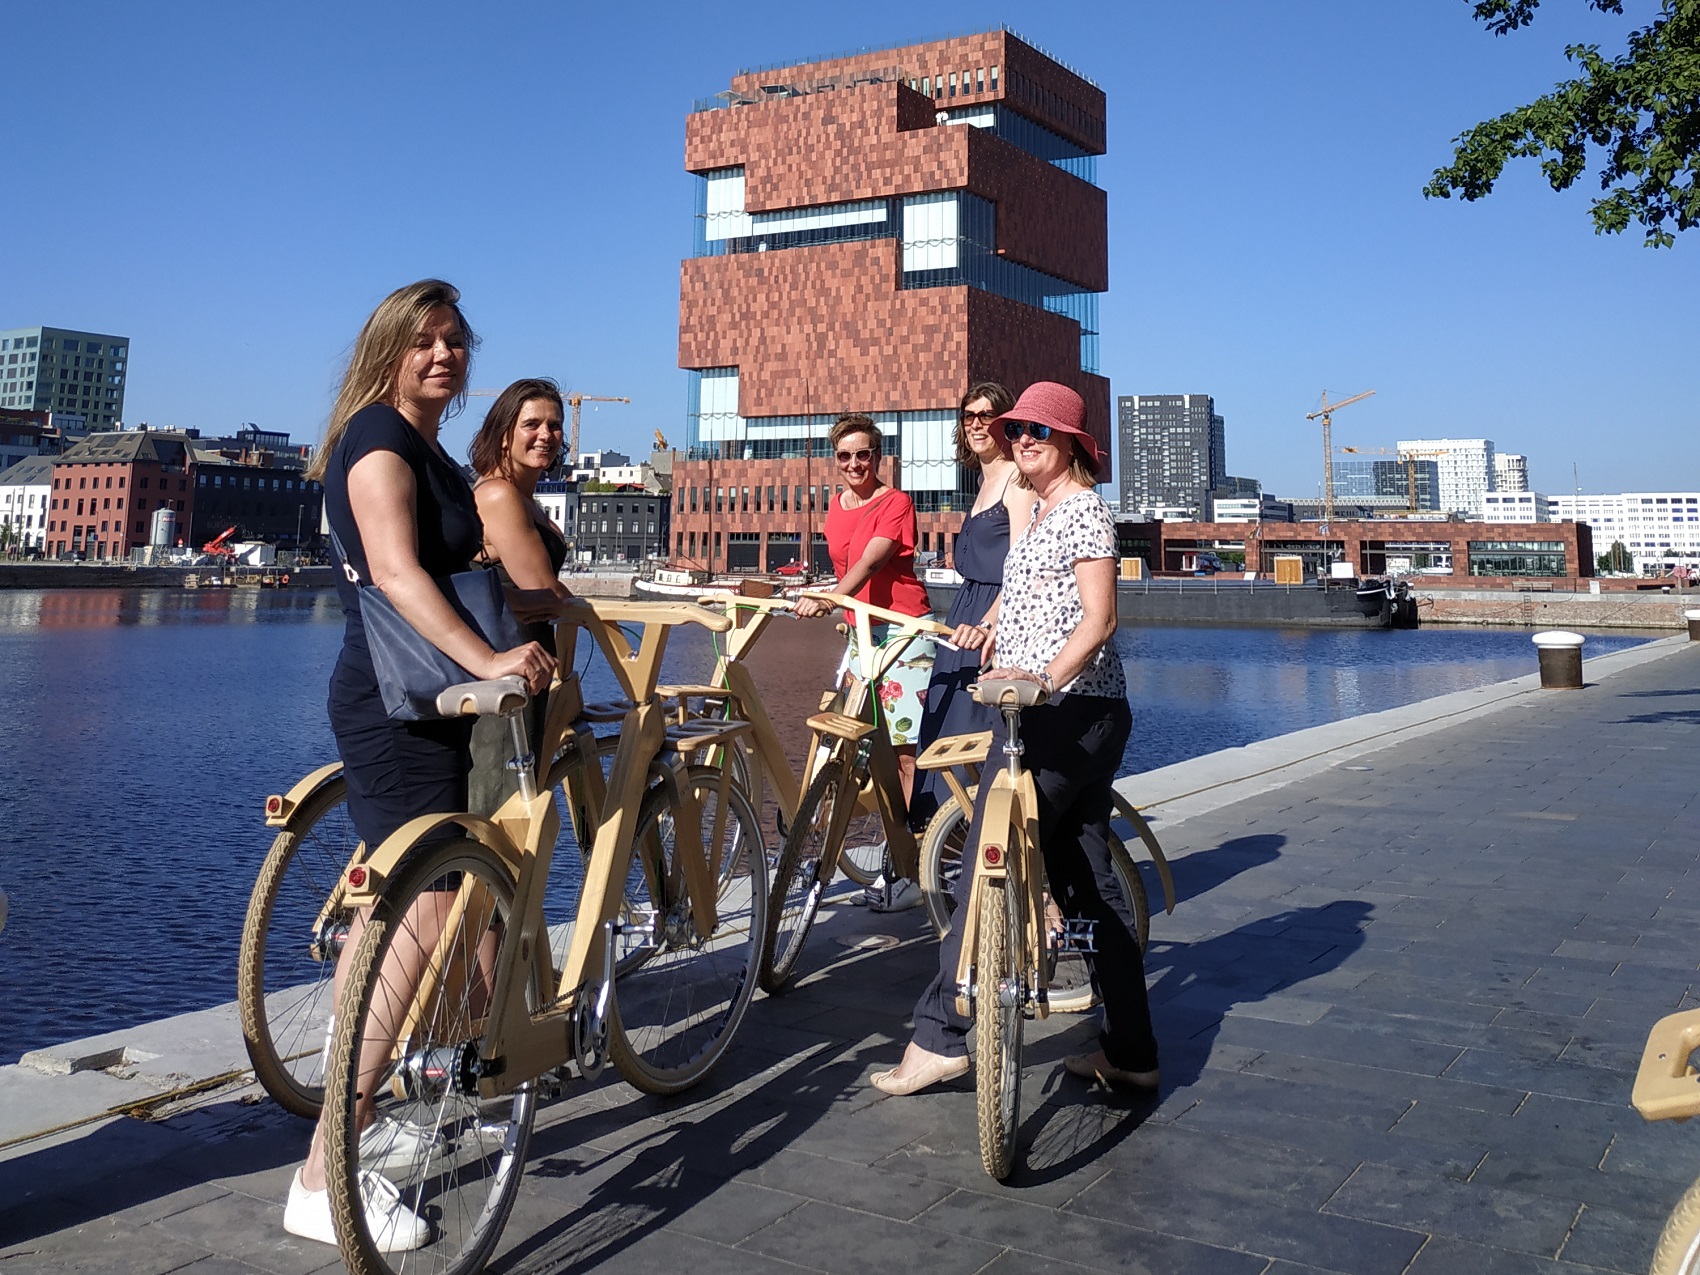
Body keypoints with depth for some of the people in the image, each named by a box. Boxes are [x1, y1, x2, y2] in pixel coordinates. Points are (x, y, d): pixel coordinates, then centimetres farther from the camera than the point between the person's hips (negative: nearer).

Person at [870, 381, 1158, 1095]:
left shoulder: (1083, 508, -8)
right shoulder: (1044, 512, 21)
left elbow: (1099, 617, -18)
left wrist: (1047, 677, -30)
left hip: (1067, 713, -10)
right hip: (1070, 717, 10)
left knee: (986, 869, -8)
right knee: (1088, 881, 11)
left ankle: (940, 1036, 0)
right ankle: (1130, 1052, 17)